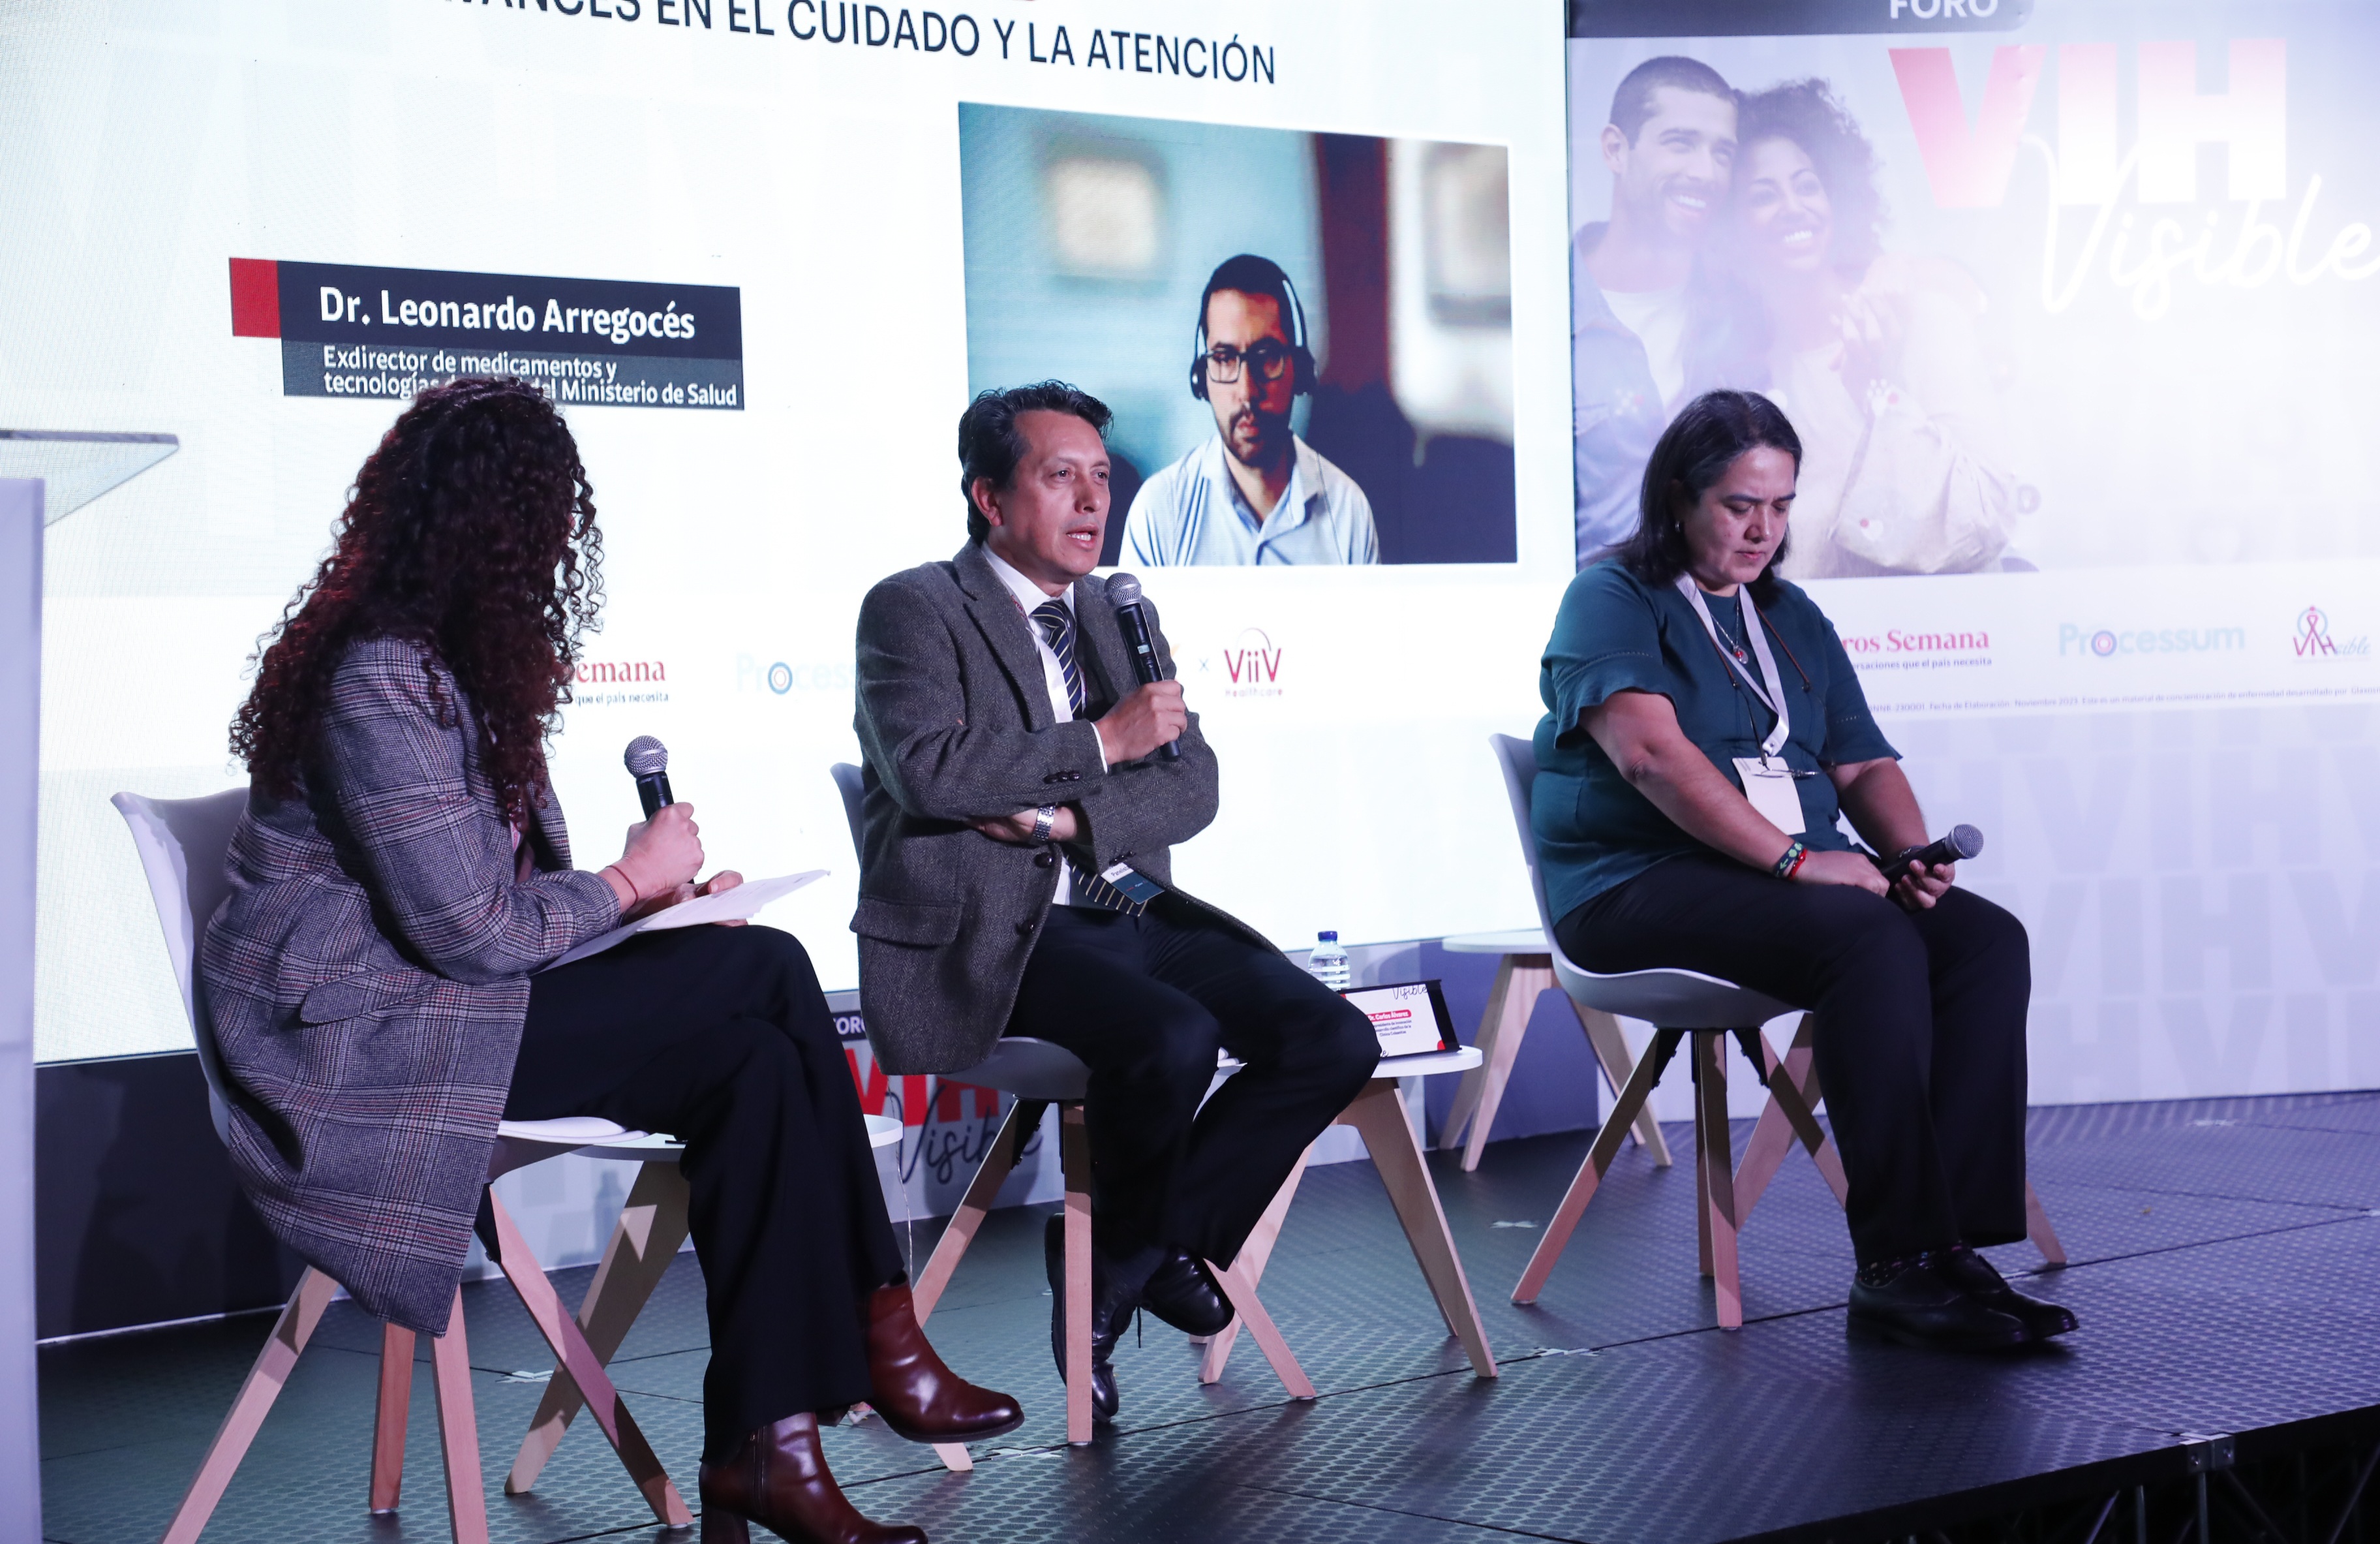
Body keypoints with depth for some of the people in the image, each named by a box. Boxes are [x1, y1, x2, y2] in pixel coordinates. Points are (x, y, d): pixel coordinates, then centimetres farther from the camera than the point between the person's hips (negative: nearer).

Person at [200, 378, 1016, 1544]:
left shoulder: (439, 660, 14)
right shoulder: (377, 683, -19)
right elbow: (475, 933, -21)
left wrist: (651, 897, -1)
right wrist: (632, 884, -5)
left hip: (437, 999, 10)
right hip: (362, 1046, -10)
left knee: (759, 1065, -12)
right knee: (767, 975, -17)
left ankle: (768, 1446, -12)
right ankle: (875, 1335, -6)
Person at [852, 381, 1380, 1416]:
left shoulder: (1121, 614, 19)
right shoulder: (914, 609, 0)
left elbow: (1191, 785, 8)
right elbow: (930, 768, -17)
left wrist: (1067, 820, -11)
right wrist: (1103, 741, -13)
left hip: (1130, 911, 7)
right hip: (993, 933, -7)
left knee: (1334, 1042, -14)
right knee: (1172, 1040, -32)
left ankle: (1155, 1243, 3)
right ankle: (1096, 1281, -3)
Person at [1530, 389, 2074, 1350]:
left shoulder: (1793, 619, 22)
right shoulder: (1610, 602, -1)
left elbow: (1862, 764, 19)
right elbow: (1652, 753, -17)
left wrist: (1913, 854, -4)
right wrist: (1796, 857, -24)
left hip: (1806, 877, 7)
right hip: (1642, 889, -7)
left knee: (1988, 938, -19)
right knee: (1872, 940, -32)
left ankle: (1953, 1244, -25)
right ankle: (1894, 1263, -31)